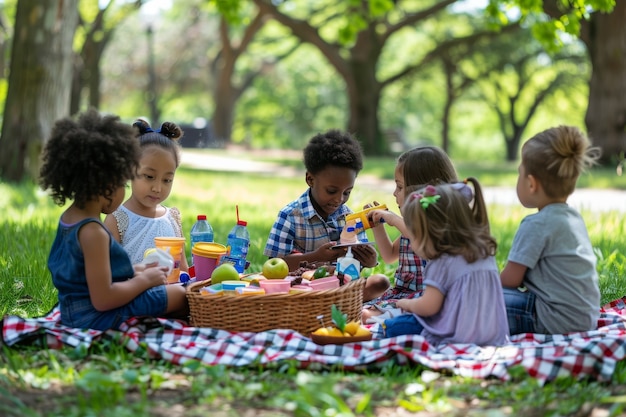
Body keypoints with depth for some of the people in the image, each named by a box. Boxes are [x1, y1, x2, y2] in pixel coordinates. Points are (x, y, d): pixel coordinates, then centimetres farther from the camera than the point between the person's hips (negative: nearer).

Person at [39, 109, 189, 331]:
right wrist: (144, 279, -15)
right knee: (180, 295, 0)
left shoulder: (68, 218, 4)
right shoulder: (92, 232, -27)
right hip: (98, 318, -10)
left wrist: (134, 271, 12)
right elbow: (102, 300, -29)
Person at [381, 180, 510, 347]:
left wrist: (407, 303, 7)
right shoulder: (486, 254, 11)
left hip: (455, 338, -8)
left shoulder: (442, 264, -13)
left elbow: (428, 306, -15)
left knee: (393, 327, -1)